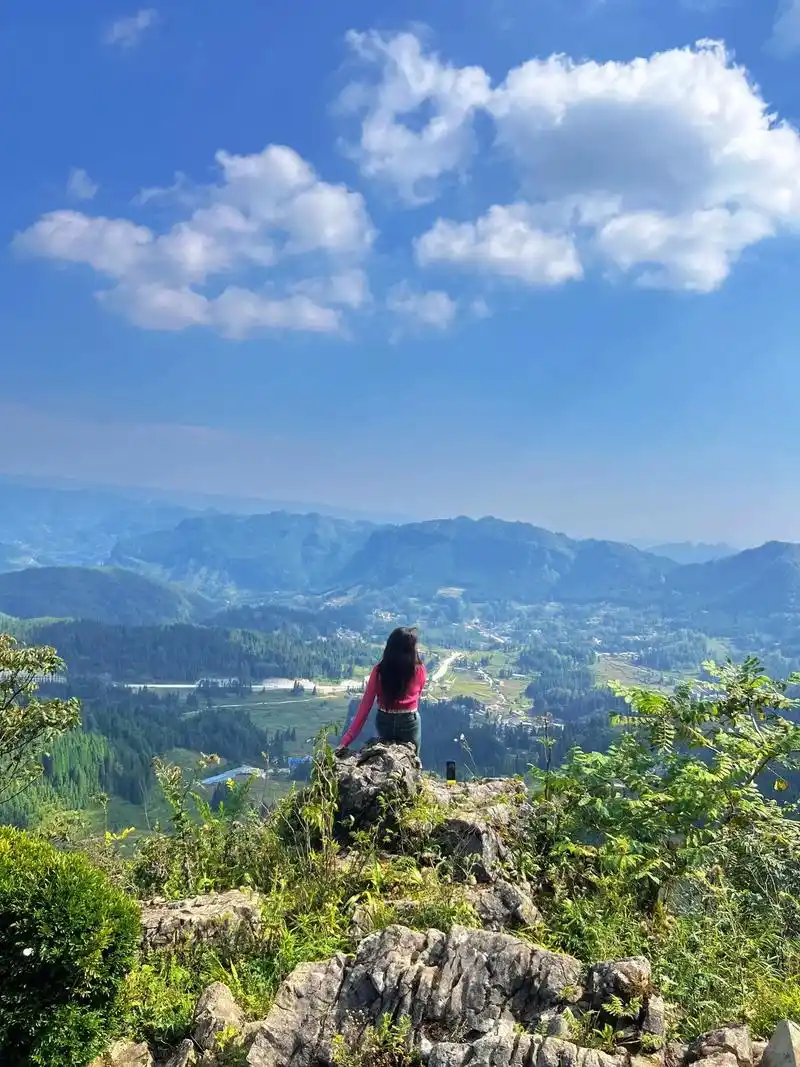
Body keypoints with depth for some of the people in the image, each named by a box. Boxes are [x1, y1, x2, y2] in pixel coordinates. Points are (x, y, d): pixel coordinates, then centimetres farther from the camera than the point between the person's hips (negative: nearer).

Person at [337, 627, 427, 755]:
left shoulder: (379, 670, -16)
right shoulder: (420, 670, -17)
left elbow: (365, 705, -16)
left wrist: (348, 739, -12)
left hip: (384, 722, 1)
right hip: (409, 722, -1)